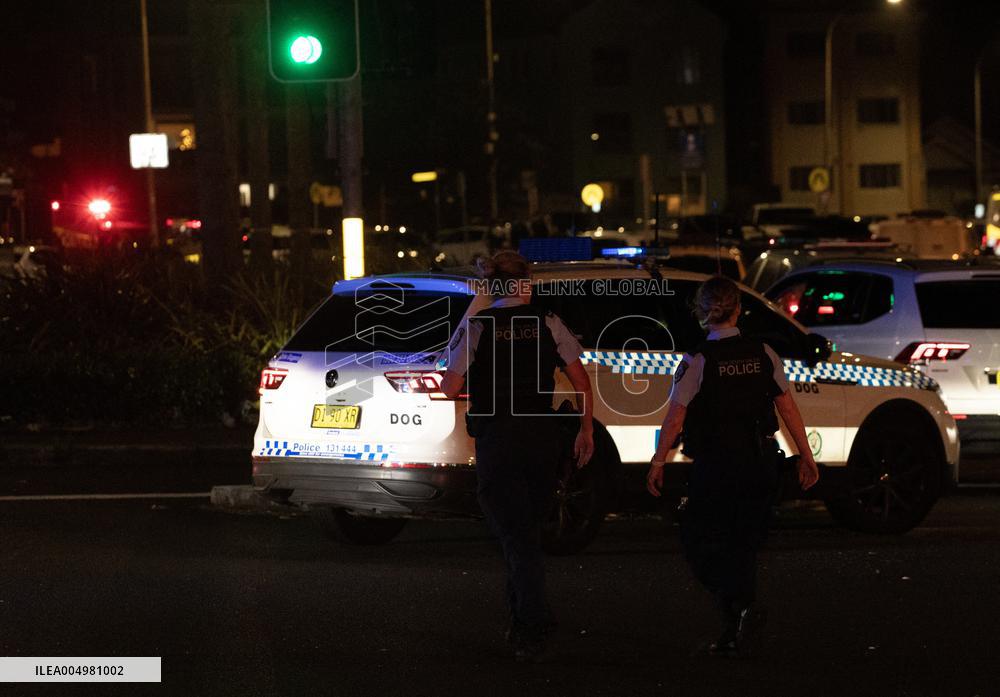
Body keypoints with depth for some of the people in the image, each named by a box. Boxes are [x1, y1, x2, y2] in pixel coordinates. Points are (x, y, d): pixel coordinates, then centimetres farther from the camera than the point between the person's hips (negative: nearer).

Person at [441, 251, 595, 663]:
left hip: (497, 439, -3)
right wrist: (587, 430, 11)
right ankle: (522, 620, 21)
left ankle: (533, 628, -12)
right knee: (527, 531, 17)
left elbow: (450, 388, -10)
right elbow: (581, 380, 2)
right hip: (543, 436, 3)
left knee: (515, 535, -2)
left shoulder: (475, 328, -4)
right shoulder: (547, 324, 3)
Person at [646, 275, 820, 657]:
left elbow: (675, 417, -11)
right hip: (760, 463, 4)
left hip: (715, 465, -4)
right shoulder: (763, 354, 0)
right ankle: (735, 632, 15)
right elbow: (787, 407, 4)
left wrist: (658, 462, 0)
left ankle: (737, 608, -13)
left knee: (699, 540, 8)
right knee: (743, 543, 15)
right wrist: (805, 456, 12)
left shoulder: (698, 361, -11)